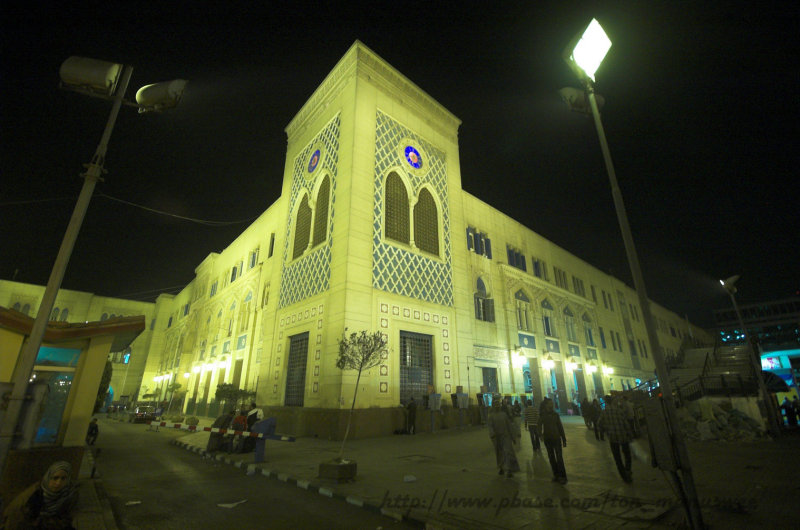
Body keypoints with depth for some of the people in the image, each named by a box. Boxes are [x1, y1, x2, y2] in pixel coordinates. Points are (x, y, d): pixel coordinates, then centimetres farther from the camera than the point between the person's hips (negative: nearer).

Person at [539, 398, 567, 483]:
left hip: (556, 438, -1)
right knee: (551, 458, 9)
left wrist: (564, 439, 4)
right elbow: (539, 426, -7)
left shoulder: (555, 415, -2)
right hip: (547, 440, 1)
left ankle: (562, 476, 2)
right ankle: (556, 475, 21)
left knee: (559, 458, -6)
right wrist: (541, 434, -26)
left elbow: (560, 427, 4)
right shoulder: (542, 416, -2)